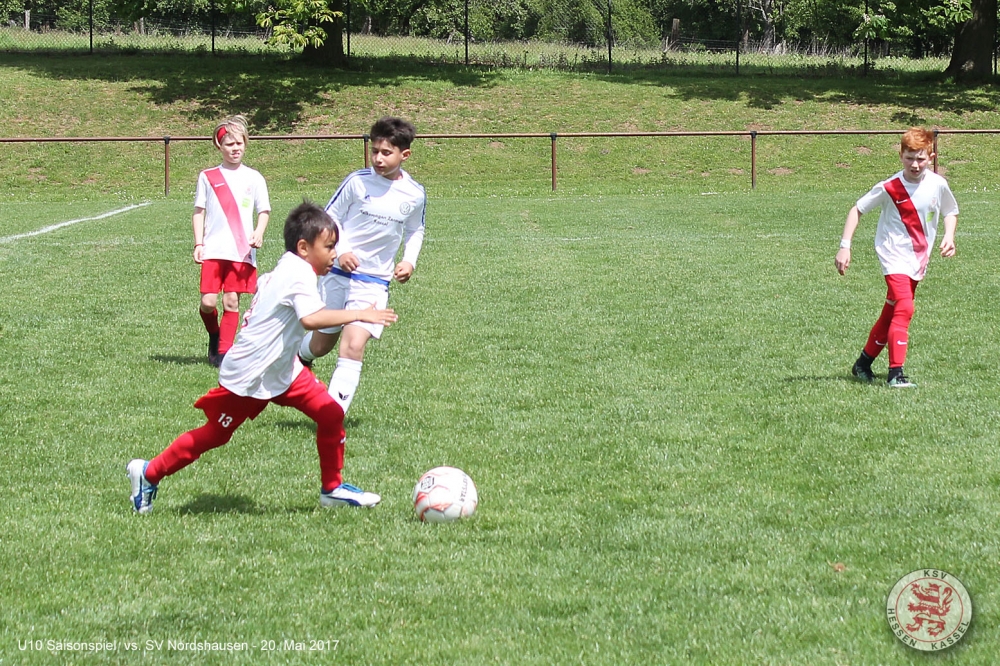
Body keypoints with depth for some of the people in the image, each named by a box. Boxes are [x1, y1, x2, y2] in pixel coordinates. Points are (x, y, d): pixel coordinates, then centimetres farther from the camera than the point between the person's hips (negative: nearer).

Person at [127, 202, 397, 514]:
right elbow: (311, 318, -41)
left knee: (331, 415, -2)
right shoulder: (299, 274, -23)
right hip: (248, 377, -9)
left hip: (281, 371, 9)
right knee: (213, 434, 3)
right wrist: (360, 315, -39)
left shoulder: (283, 271, 8)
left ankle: (332, 488, 12)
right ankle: (149, 473, 20)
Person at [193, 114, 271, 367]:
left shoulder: (253, 178, 7)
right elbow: (199, 212, 10)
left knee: (232, 301, -2)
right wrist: (198, 244, 1)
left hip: (242, 251, 0)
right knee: (208, 302, -7)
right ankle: (214, 336, 22)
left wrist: (259, 232, -10)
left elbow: (264, 211, 9)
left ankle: (224, 351, 7)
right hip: (213, 250, 0)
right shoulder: (208, 177, 7)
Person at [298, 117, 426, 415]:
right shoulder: (358, 181, -9)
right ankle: (299, 355, 50)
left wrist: (409, 260, 0)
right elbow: (330, 217, 0)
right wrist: (341, 250, -16)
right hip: (338, 274, 0)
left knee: (354, 345, -18)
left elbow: (414, 231, 17)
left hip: (374, 283, 0)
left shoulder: (415, 195, -2)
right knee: (321, 345, 12)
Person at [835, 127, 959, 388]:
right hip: (894, 255, -5)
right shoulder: (889, 188, -14)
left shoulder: (938, 185, -5)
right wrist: (845, 246, -11)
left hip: (919, 258, 5)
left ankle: (863, 363, 30)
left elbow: (950, 212, 15)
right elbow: (857, 210, -4)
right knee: (904, 308, -22)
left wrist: (949, 237, -4)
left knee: (891, 313, 13)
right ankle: (896, 373, -23)